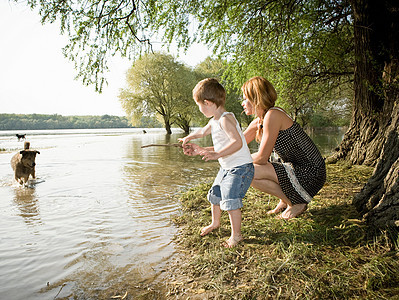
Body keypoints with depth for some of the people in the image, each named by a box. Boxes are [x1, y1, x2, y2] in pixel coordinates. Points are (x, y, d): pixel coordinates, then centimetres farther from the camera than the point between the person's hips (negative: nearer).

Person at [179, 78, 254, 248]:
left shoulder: (226, 119, -22)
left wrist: (217, 154, -39)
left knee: (230, 200, -14)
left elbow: (237, 142, -33)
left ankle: (236, 235, 6)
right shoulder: (213, 122, 8)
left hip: (240, 168, -10)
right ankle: (215, 223, 44)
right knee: (214, 195, 20)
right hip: (226, 167, 10)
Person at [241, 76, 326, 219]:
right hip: (297, 169, 9)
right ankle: (286, 199, 15)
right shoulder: (258, 122, 8)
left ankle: (297, 203, -1)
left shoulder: (273, 115, -20)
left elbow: (262, 157, -20)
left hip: (310, 175, -9)